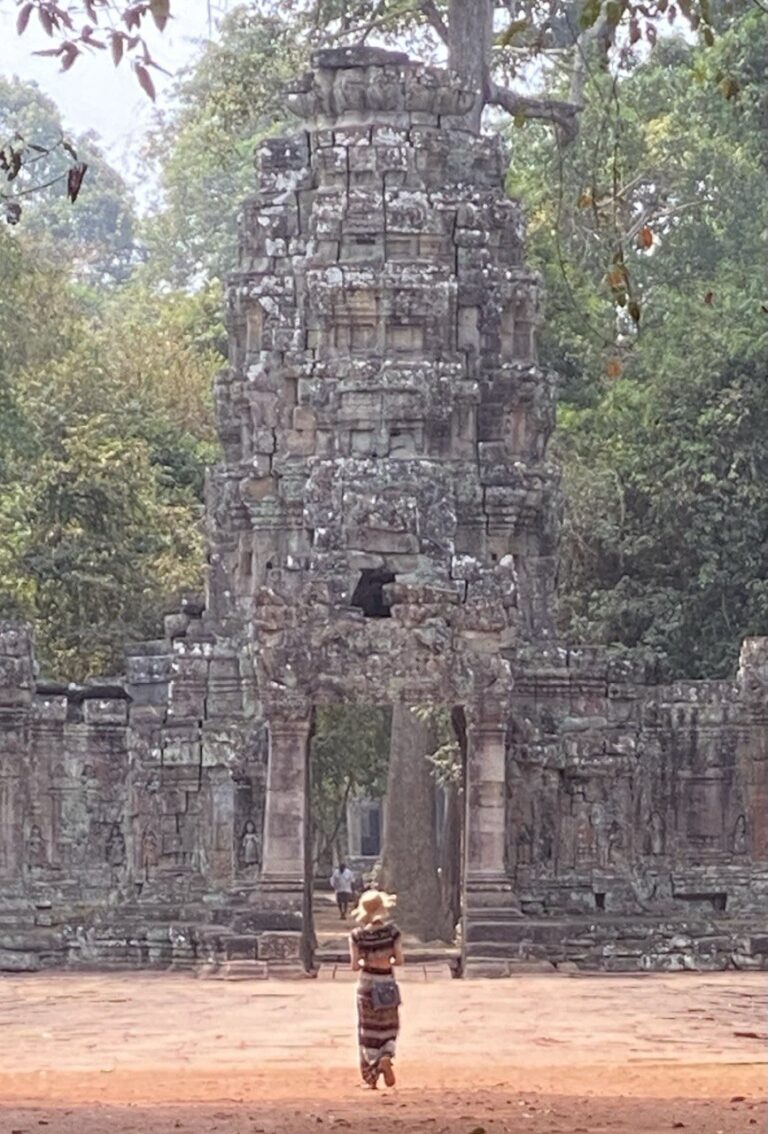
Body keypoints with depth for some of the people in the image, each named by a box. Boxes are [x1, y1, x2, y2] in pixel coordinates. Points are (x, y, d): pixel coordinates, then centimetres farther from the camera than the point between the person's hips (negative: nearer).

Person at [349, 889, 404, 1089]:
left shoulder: (357, 935, -9)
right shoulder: (392, 931, -9)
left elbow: (355, 965, -11)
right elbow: (399, 960, -11)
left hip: (367, 984, 0)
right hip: (387, 982, 0)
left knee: (368, 1029, 10)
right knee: (389, 1026, 18)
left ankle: (371, 1077, 9)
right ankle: (386, 1056, -12)